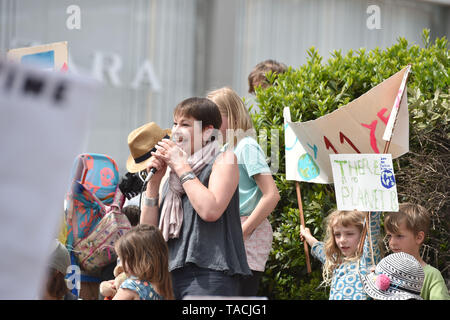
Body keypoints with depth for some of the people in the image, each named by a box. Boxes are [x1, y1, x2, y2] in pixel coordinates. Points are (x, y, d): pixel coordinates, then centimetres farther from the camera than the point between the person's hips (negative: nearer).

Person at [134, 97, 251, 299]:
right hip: (170, 273, 6)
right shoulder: (170, 172, 20)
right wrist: (153, 182, 6)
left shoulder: (223, 160, 4)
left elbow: (210, 210, -15)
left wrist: (183, 167, -5)